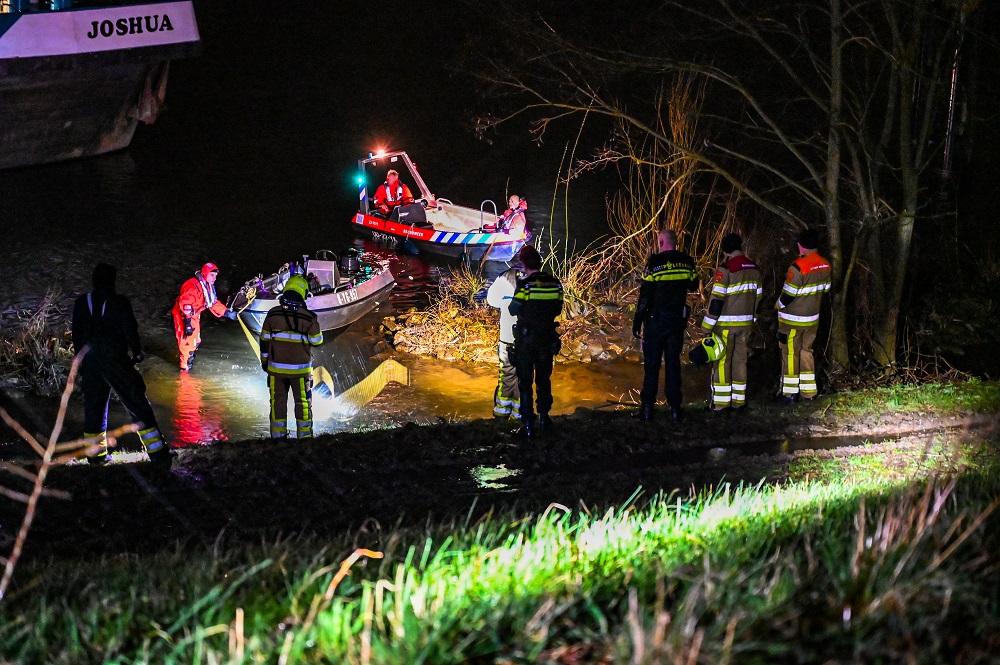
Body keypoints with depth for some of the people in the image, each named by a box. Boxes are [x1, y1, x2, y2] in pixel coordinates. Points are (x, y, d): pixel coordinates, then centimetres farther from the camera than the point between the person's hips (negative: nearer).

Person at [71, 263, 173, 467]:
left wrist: (81, 360, 20)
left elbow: (77, 335, 9)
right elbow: (130, 330, -11)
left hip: (90, 364, 4)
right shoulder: (119, 303, -12)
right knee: (138, 406, -1)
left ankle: (96, 454, 21)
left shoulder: (82, 303, 3)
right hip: (116, 362, -4)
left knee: (93, 407, 16)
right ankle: (158, 454, -3)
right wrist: (137, 353, 7)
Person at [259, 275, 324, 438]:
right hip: (300, 369, -2)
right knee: (303, 403, 10)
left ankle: (278, 436, 15)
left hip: (276, 368, 2)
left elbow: (264, 340, 1)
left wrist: (264, 361, 14)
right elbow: (317, 341, -4)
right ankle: (304, 435, 14)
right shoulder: (308, 317, -13)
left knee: (278, 402, 11)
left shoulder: (272, 314, -6)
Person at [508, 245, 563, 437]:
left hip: (526, 340, -4)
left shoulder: (524, 285, -18)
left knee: (525, 382, 4)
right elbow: (558, 309, 6)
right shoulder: (554, 284, -4)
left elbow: (513, 310, -8)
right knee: (544, 379, 21)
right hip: (547, 339, 4)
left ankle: (528, 424, 1)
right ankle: (544, 417, 29)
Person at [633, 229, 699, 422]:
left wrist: (637, 321, -6)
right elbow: (693, 285, 16)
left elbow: (645, 294, -12)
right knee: (673, 362, 10)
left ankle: (647, 408, 5)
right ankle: (675, 408, 8)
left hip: (656, 319, -3)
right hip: (678, 319, 3)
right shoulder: (687, 262, 0)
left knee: (651, 363, 4)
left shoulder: (654, 263, -13)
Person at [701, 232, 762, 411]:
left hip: (726, 323, -6)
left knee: (722, 361, 0)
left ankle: (721, 400, 1)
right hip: (745, 323, 6)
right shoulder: (754, 268, 7)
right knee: (740, 359, 13)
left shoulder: (725, 269, -16)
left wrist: (708, 325, -11)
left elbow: (717, 298, -16)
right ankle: (739, 399, 16)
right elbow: (757, 297, 13)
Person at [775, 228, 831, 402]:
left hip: (793, 320, -7)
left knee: (790, 354, 5)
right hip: (812, 318, 7)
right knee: (806, 351, 19)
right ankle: (809, 390, 22)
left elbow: (788, 294, -19)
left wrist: (778, 305, 0)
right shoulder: (825, 265, -2)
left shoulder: (798, 267, -25)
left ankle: (789, 392, 10)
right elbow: (824, 289, 8)